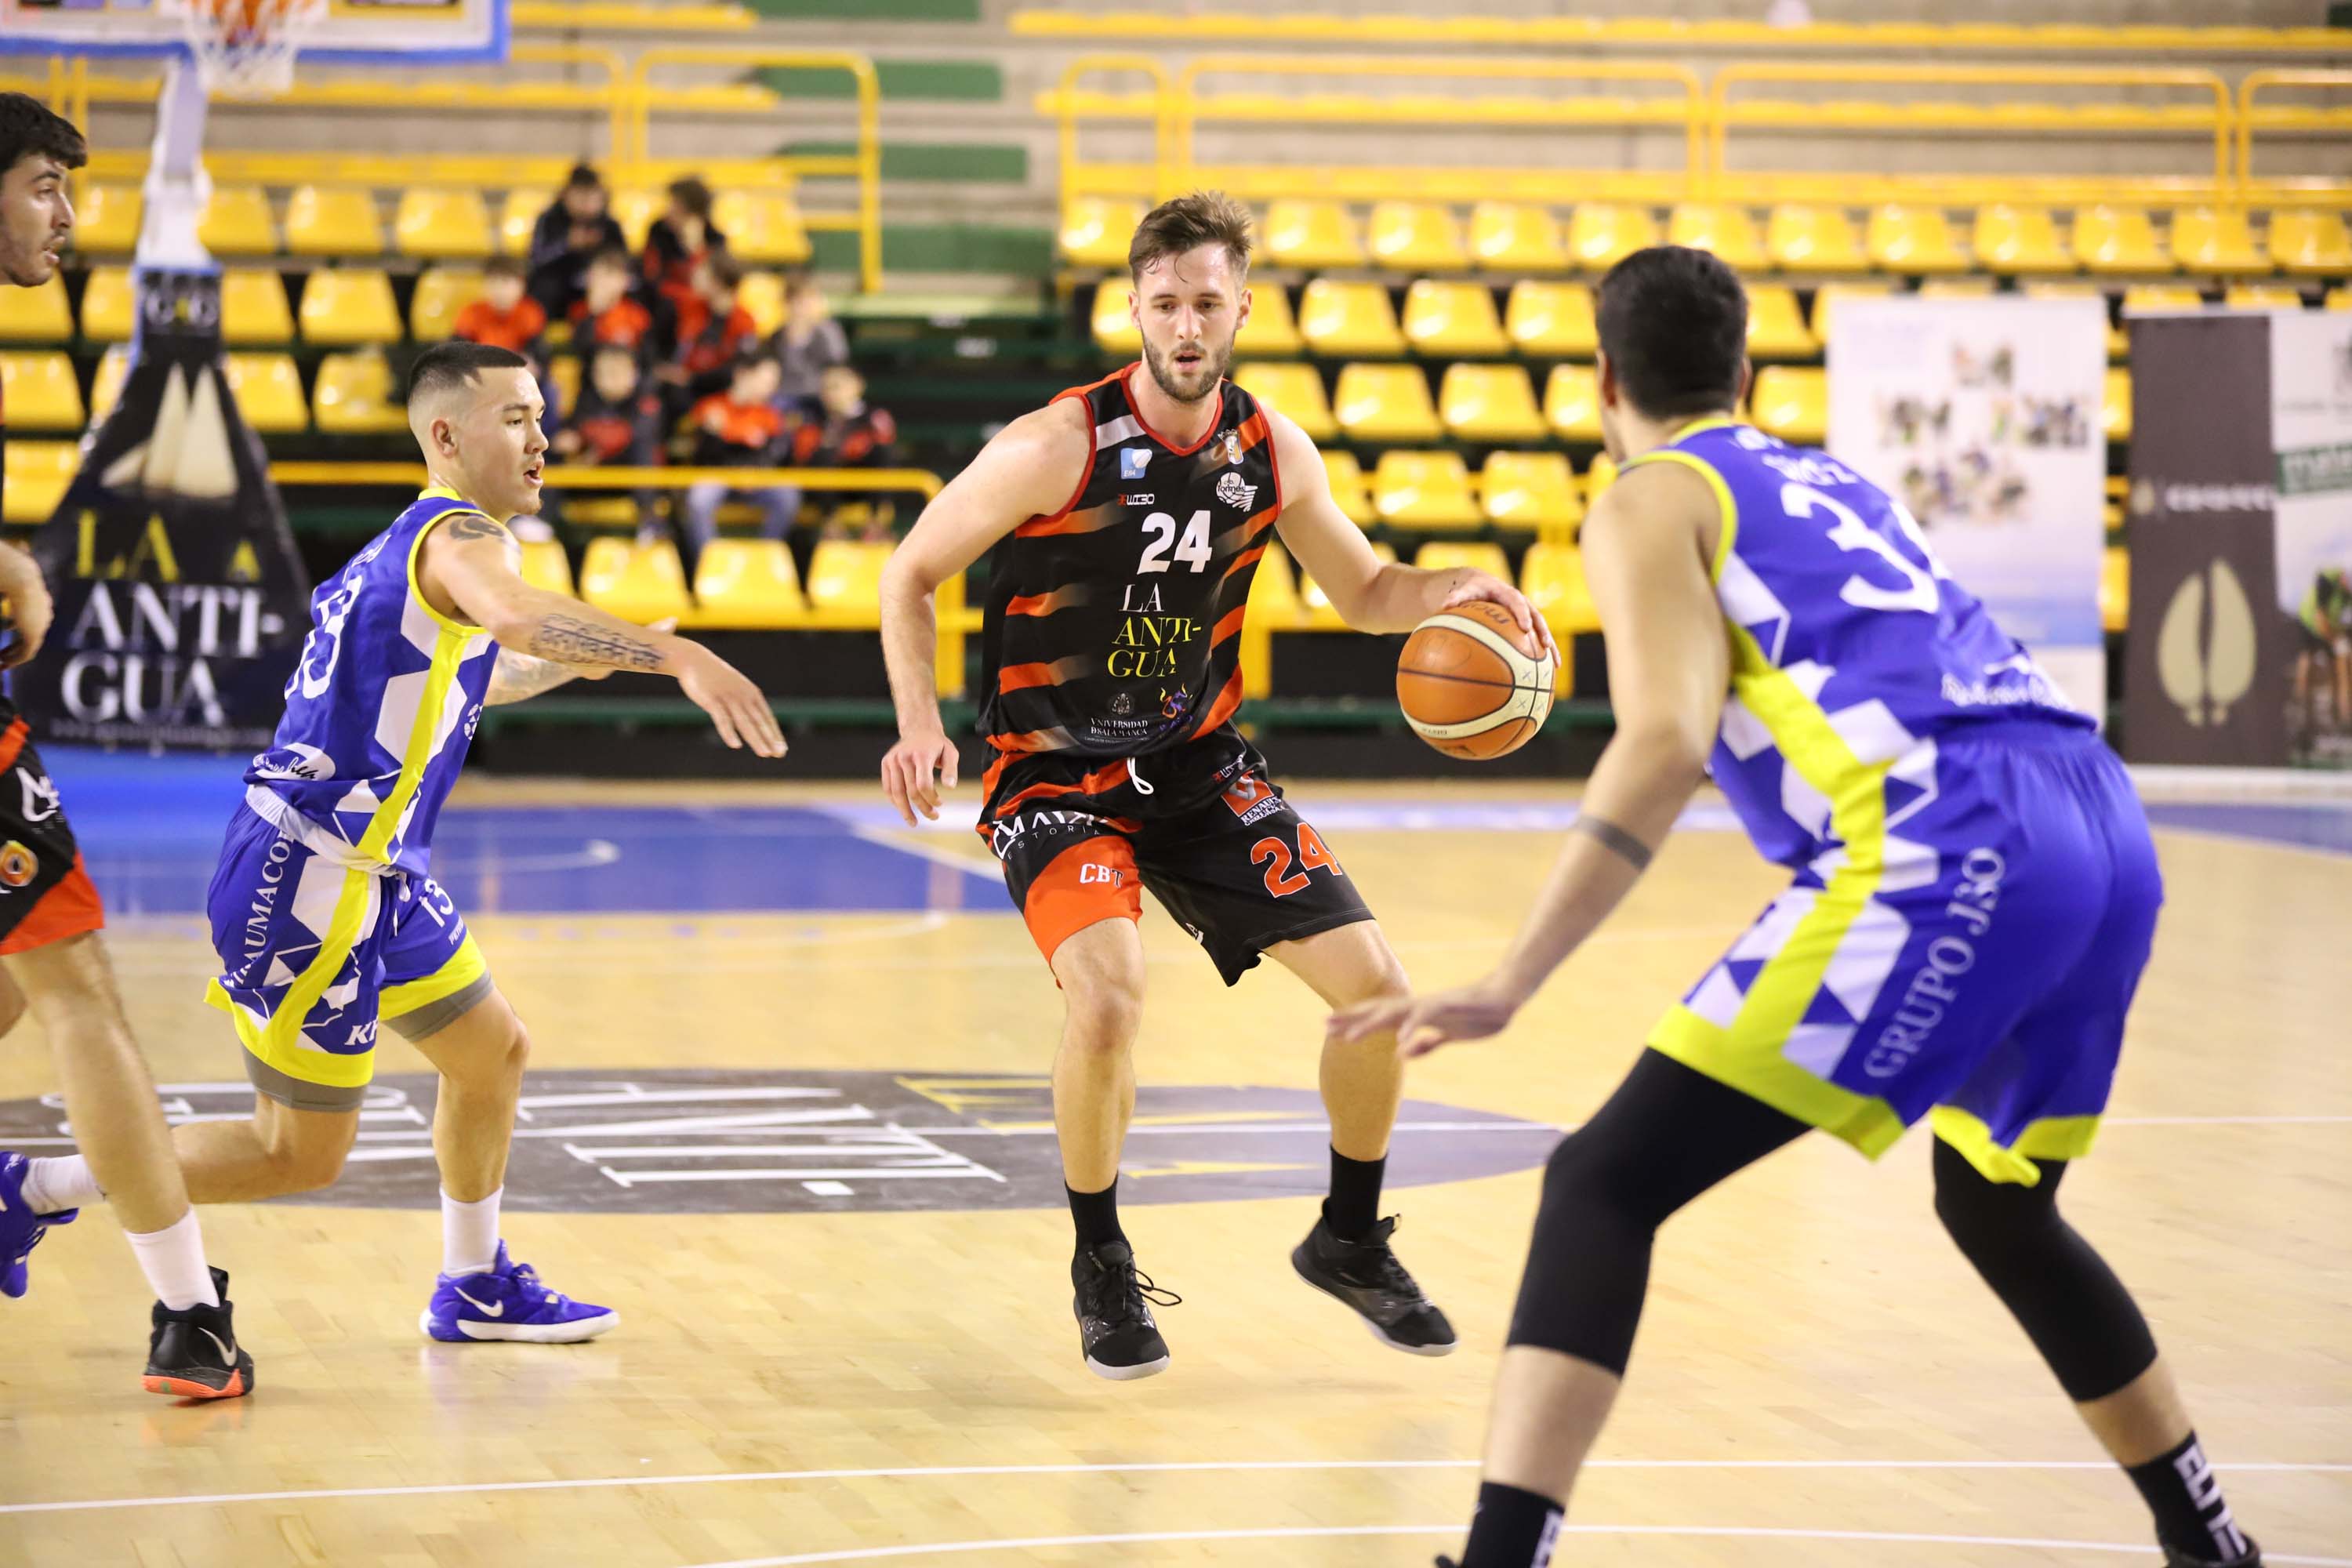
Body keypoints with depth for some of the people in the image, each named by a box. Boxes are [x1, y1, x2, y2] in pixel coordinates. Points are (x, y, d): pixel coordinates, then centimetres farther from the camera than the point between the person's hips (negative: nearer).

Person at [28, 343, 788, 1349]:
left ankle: (474, 1287, 34)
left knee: (492, 1053, 21)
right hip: (307, 883, -10)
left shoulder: (408, 546, 15)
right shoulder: (456, 535, -14)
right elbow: (513, 614, -40)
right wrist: (676, 657, -49)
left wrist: (573, 663, 32)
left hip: (370, 877, 10)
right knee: (300, 1155, -2)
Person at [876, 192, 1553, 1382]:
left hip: (1200, 769, 5)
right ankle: (1102, 1268, -3)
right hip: (1056, 777, -5)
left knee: (1375, 986, -3)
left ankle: (1350, 1241, 22)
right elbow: (910, 575, -9)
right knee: (1110, 996, -29)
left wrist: (1455, 592, -10)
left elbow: (1364, 592, 12)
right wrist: (919, 722, -23)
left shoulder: (1272, 453, -3)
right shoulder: (1056, 448, -18)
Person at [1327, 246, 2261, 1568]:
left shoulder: (1651, 503, 10)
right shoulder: (1836, 483, 31)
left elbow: (1667, 745, -7)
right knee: (2000, 1211, 32)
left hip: (1948, 852, -7)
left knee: (1605, 1185, -6)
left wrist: (1507, 990, -11)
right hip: (2112, 829, 7)